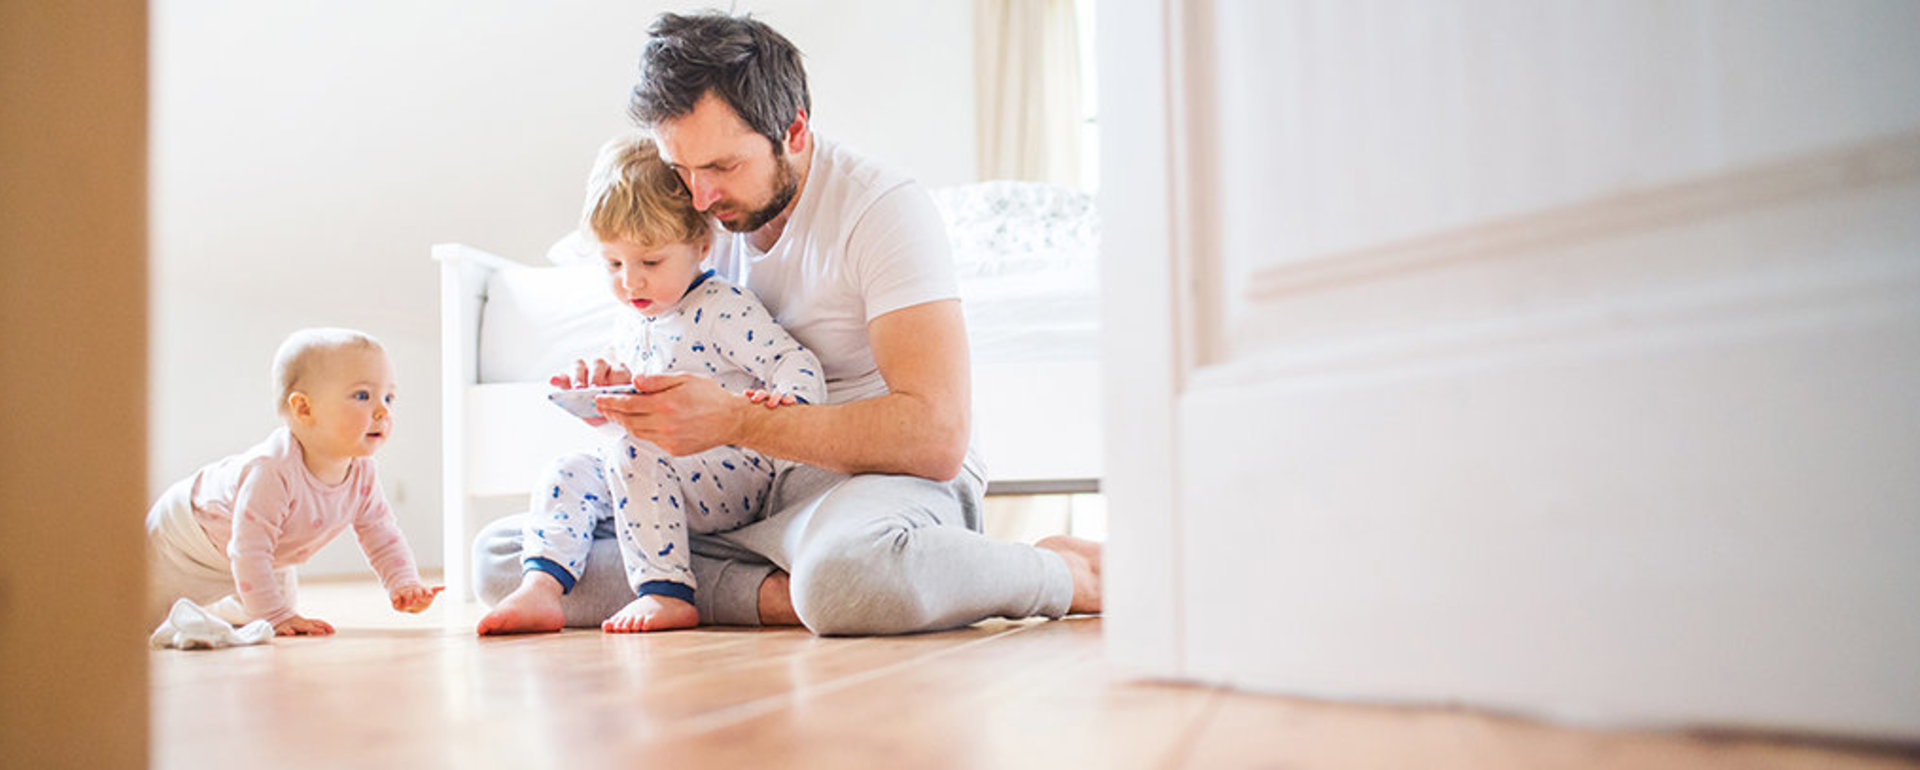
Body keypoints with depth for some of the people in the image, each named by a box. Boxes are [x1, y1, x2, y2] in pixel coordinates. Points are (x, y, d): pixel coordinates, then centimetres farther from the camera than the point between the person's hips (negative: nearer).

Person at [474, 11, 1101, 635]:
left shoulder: (883, 207, -14)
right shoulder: (697, 219, 7)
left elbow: (936, 436, -24)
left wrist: (736, 420, -30)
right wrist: (622, 395, -7)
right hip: (738, 494, 7)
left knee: (848, 571, -45)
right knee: (498, 554, -6)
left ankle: (1062, 571, -14)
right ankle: (776, 591, -19)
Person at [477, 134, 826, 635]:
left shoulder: (724, 308, -9)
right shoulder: (635, 322, 16)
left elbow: (795, 362, -15)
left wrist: (785, 398, -37)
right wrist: (602, 385, 8)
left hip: (735, 474, -8)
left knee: (631, 454, -29)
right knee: (568, 473, -4)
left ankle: (668, 595, -30)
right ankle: (540, 589, -17)